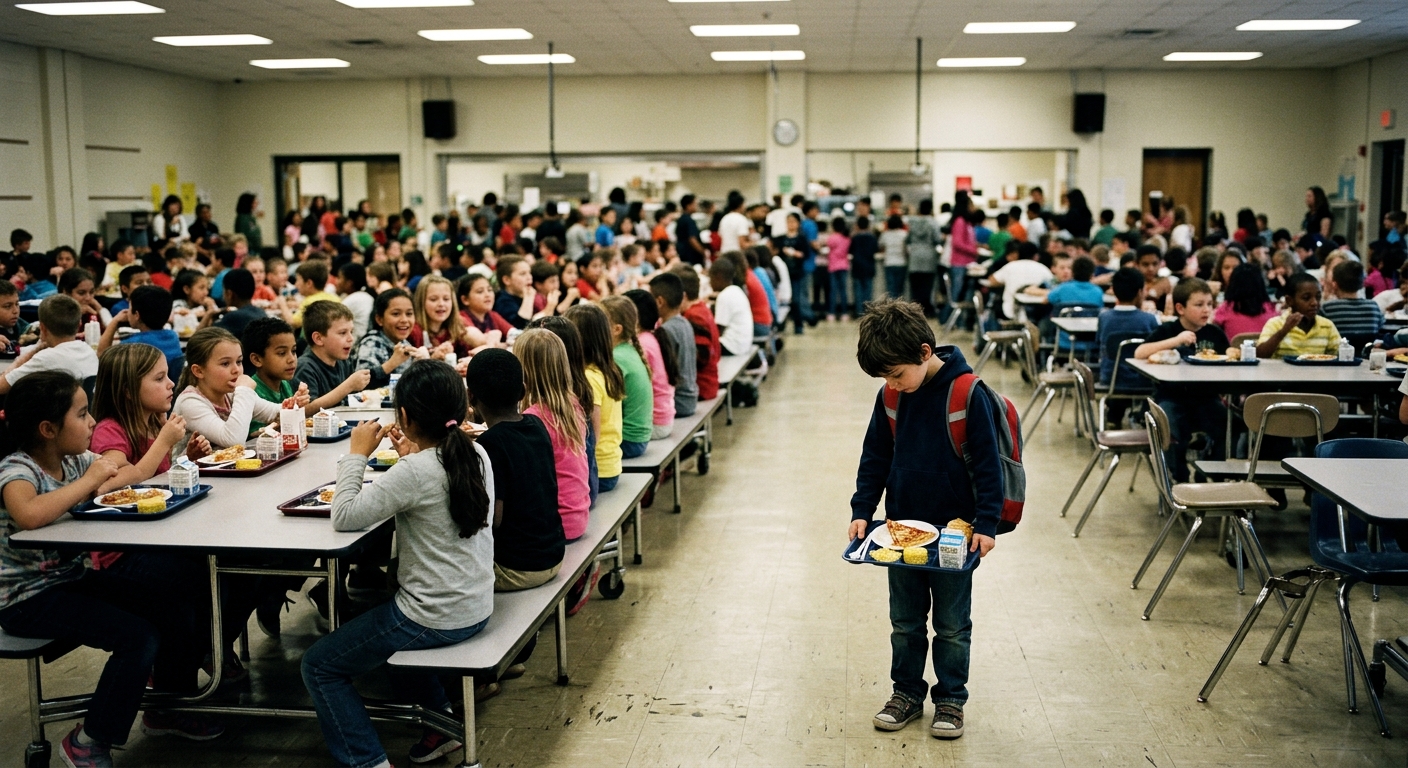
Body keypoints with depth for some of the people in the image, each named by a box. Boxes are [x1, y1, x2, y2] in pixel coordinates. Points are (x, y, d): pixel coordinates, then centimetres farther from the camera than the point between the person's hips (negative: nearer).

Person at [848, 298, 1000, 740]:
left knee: (952, 625, 10)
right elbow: (875, 458, 7)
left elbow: (987, 463, -13)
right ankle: (907, 692, 30)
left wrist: (986, 524, -15)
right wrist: (862, 511, -1)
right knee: (905, 621, 15)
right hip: (902, 528, 4)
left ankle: (950, 699, 25)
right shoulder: (890, 397, -3)